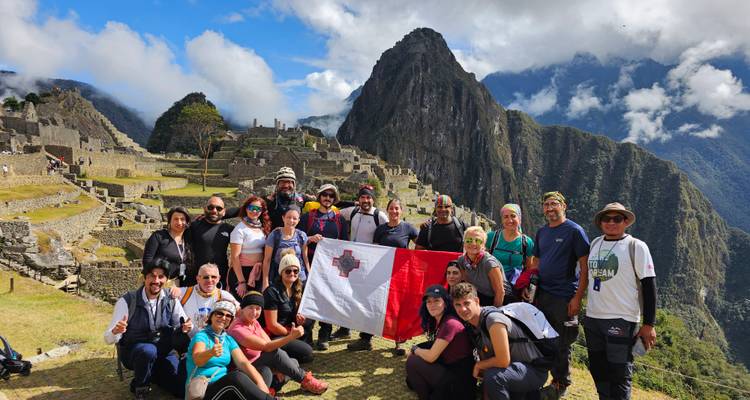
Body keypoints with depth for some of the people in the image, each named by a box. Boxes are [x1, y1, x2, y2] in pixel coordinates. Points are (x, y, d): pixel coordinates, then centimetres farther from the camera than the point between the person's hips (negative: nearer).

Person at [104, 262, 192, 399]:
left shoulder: (171, 301, -5)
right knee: (149, 351, -38)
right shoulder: (127, 301, -15)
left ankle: (152, 375, 19)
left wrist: (187, 327, -26)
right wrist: (115, 331, -41)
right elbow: (108, 339, -16)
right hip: (133, 351, -3)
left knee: (184, 388, -10)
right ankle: (139, 387, -6)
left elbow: (183, 328, -1)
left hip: (163, 352, 3)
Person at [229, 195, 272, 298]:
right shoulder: (240, 229, -10)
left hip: (259, 273, 6)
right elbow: (235, 257, -13)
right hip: (242, 272, -6)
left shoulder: (263, 227, 8)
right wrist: (241, 282, -17)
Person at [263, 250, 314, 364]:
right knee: (306, 353, -21)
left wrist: (300, 319, -6)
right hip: (273, 337, -8)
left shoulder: (296, 290, 7)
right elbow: (272, 325, -17)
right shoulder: (272, 292, -16)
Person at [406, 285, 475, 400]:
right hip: (449, 370, 9)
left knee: (412, 362, -13)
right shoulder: (435, 321, 7)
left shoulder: (450, 323, -22)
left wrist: (415, 349, -3)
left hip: (460, 382, -9)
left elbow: (431, 356, -22)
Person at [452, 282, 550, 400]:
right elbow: (487, 360, 8)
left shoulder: (493, 320, -25)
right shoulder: (471, 324, 3)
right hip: (514, 368, 9)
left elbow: (503, 361, -27)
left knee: (492, 376, -33)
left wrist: (478, 365, -12)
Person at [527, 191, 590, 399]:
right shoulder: (541, 232, 11)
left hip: (564, 297, -5)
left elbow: (585, 267, -10)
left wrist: (578, 297, -15)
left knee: (561, 343, 5)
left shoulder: (574, 231, -7)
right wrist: (526, 286, 6)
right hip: (541, 294, 5)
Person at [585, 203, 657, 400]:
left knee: (619, 375, -2)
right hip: (592, 318, 6)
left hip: (622, 321, -6)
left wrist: (648, 324, -11)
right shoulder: (595, 244, 10)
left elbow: (649, 286, -8)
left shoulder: (636, 247, -6)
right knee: (598, 370, 16)